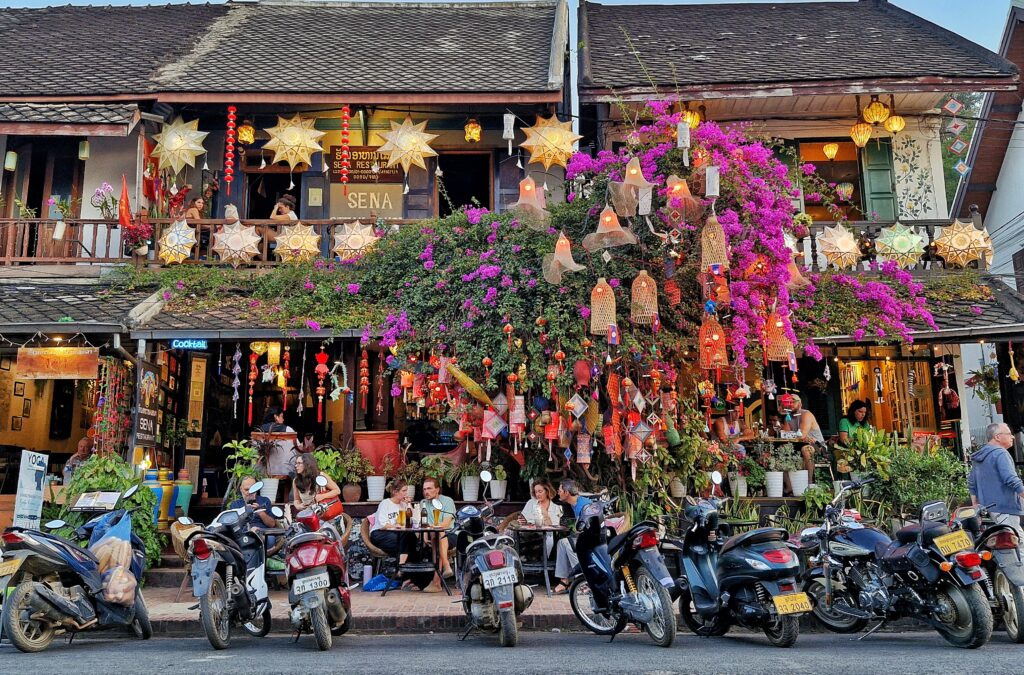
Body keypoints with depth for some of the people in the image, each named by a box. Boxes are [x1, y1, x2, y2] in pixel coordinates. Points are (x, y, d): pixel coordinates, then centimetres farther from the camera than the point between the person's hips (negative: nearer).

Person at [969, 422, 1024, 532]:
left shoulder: (978, 457, 17)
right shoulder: (1000, 453, -11)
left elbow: (972, 484, 20)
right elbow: (1012, 480, -21)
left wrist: (975, 506, 23)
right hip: (1005, 507, -9)